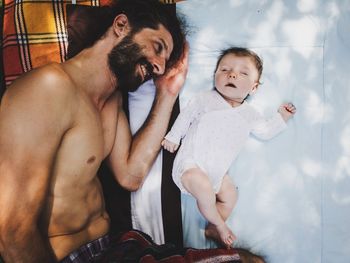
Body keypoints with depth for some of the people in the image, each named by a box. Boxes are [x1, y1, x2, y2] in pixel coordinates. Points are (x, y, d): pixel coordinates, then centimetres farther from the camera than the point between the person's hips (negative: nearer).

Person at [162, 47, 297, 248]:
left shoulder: (249, 114, 6)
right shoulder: (205, 99, -6)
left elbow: (265, 132, 20)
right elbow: (186, 116, 5)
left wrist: (282, 118, 12)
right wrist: (173, 137, 6)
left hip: (217, 171, 6)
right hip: (190, 163, -6)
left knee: (230, 194, 7)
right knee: (202, 184, -32)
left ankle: (213, 229, 27)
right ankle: (219, 224, -8)